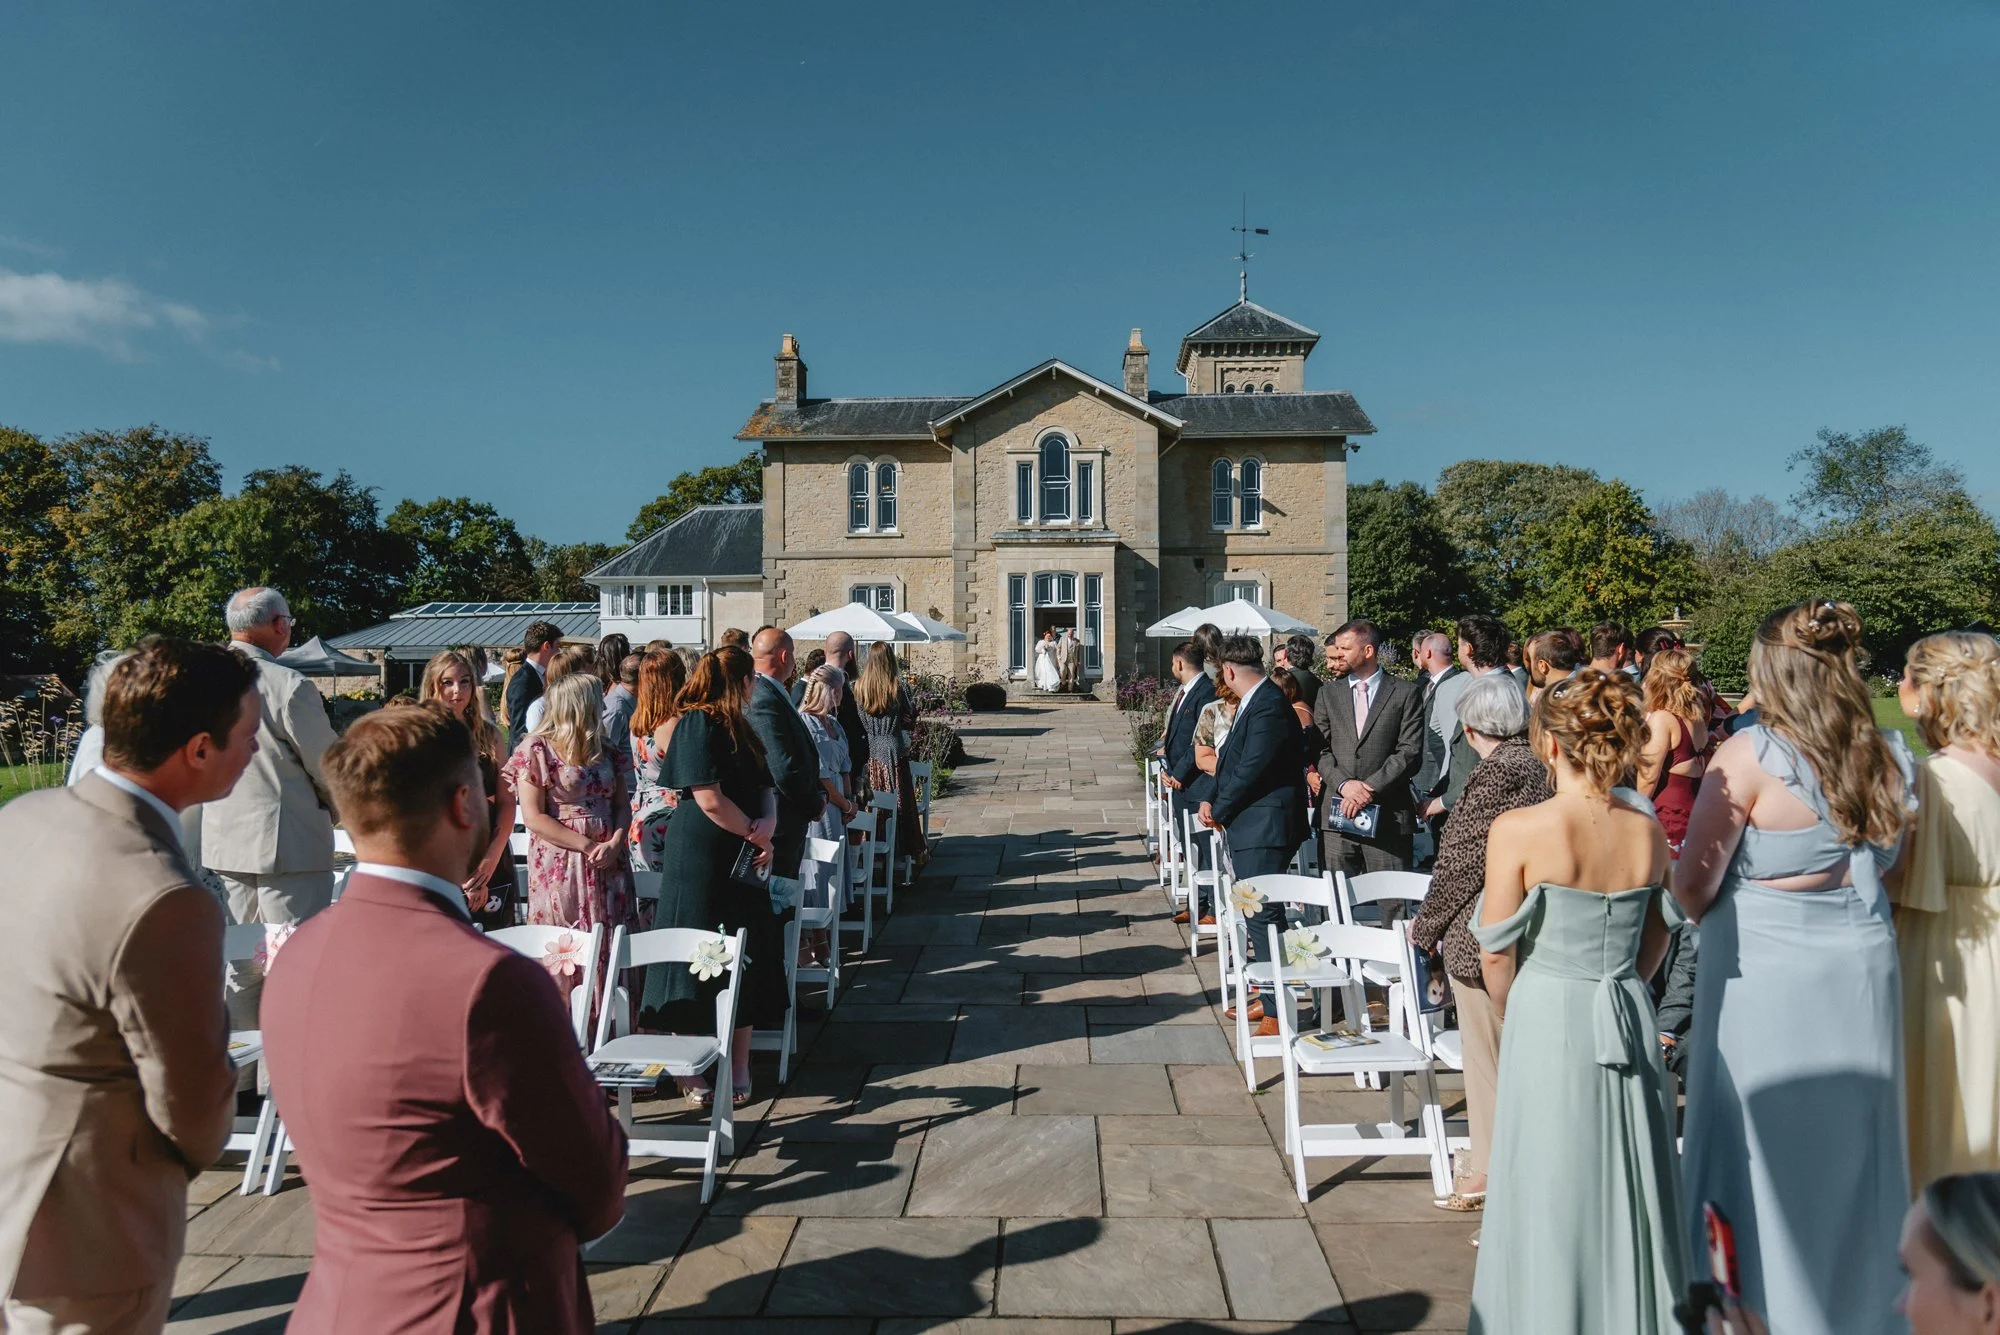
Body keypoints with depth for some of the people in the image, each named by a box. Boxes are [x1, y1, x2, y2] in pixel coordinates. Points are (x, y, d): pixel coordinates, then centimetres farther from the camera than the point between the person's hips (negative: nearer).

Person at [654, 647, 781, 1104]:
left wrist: (768, 820, -9)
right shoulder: (696, 725, -13)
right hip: (701, 860, -8)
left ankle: (739, 1066, 20)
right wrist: (755, 835, -9)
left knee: (746, 961, 10)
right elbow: (709, 798, -19)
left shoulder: (738, 728, 15)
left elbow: (764, 786, 12)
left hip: (742, 861, 8)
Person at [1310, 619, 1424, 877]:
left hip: (1388, 817, -2)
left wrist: (1370, 787, -13)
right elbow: (1319, 748, 8)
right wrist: (1343, 784, -10)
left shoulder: (1406, 694, 5)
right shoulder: (1328, 694, 14)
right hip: (1336, 816, 3)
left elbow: (1410, 752, -3)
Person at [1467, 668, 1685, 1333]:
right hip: (1628, 1022, 4)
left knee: (1553, 1188, 10)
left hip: (1547, 1020, -4)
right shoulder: (1648, 833, -1)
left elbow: (1497, 953, -9)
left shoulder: (1518, 829, -15)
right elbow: (1654, 946, 8)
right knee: (1625, 1183, 19)